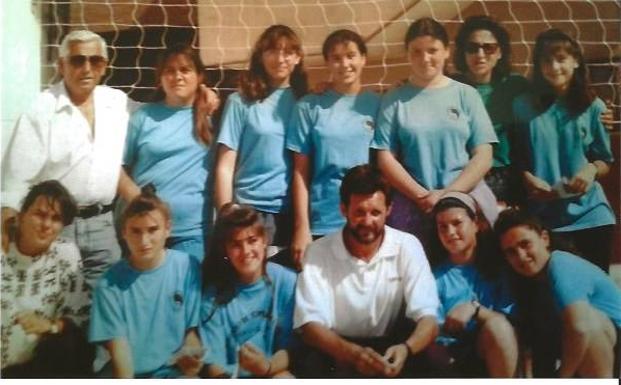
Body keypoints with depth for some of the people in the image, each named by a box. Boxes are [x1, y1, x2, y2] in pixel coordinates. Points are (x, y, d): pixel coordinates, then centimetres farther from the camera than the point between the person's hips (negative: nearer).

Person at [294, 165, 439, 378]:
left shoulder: (408, 247, -7)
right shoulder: (318, 252, -10)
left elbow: (428, 317, -14)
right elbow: (311, 324, -17)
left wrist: (406, 349, -37)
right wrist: (352, 353, -38)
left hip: (391, 348, 2)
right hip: (338, 352, -1)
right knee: (311, 365, -33)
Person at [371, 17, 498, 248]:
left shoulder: (466, 95, 5)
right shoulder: (394, 100, 3)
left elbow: (483, 157, 1)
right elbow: (386, 159, 0)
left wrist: (448, 194, -10)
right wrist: (423, 196, -10)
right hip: (413, 205, 0)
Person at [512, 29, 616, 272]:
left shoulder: (593, 107, 2)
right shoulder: (523, 106, 1)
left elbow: (605, 161, 7)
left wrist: (592, 169, -14)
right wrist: (527, 178, -15)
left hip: (589, 211, 1)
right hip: (541, 213, -1)